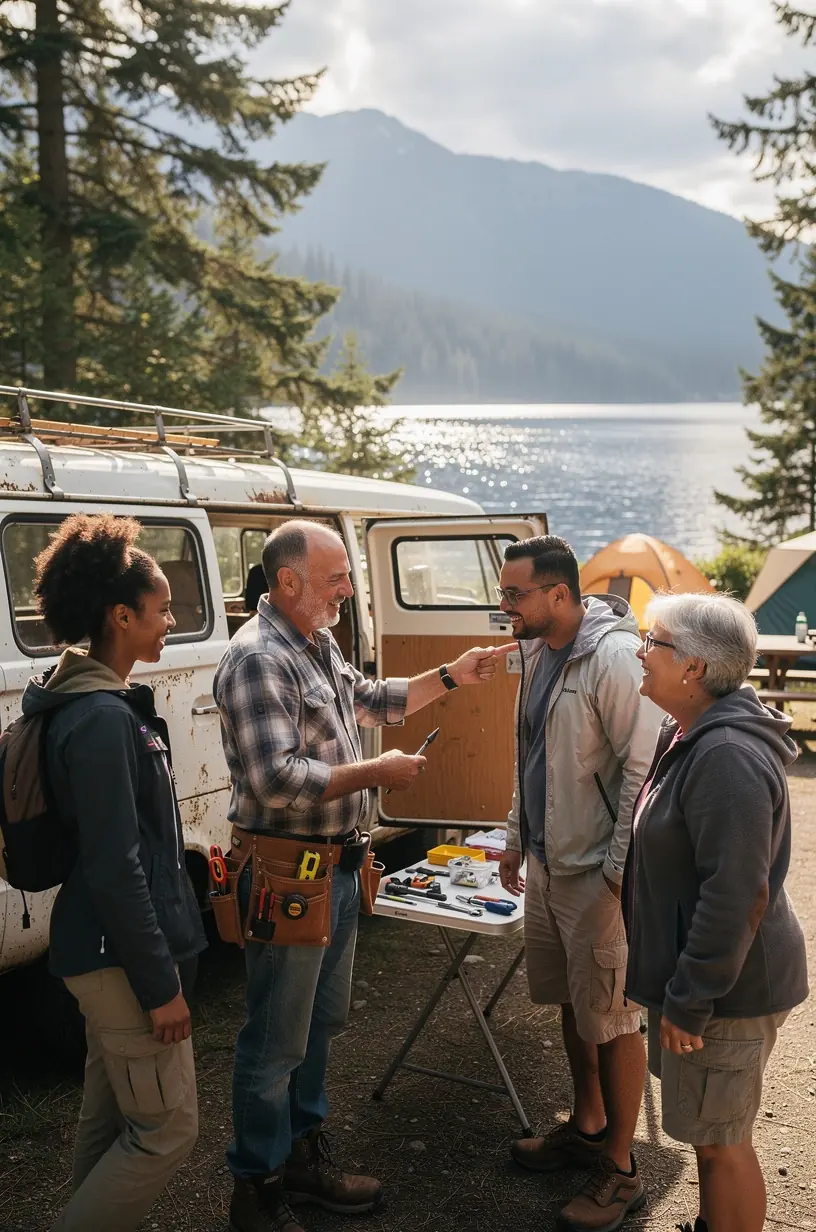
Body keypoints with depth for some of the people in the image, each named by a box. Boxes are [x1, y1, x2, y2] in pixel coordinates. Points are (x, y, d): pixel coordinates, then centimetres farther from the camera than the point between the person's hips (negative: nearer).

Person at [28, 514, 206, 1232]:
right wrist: (159, 985, -19)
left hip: (105, 951, 10)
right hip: (123, 956, -10)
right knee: (167, 1127, 1)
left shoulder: (90, 704, 8)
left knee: (111, 1118, 20)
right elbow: (114, 868, -25)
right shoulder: (103, 719, -23)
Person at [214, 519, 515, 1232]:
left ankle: (304, 1155, 37)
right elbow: (276, 779, -29)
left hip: (335, 865, 10)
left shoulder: (319, 644, 9)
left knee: (320, 1020, 20)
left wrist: (450, 677, 16)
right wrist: (377, 772, -22)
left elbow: (372, 701, 25)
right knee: (276, 1039, 4)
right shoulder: (257, 659, -22)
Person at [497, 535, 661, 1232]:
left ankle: (621, 1173, 17)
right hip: (547, 863, 9)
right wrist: (516, 840, 21)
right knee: (571, 1003, 21)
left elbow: (646, 766, -22)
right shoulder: (539, 653, 8)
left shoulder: (614, 657, -21)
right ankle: (588, 1128, 39)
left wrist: (622, 869, -20)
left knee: (613, 1021, 3)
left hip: (597, 874, -9)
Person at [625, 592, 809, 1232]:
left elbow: (735, 896, -28)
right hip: (700, 970, 10)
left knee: (720, 1141, 5)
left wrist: (691, 999, -22)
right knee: (711, 1131, 23)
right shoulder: (689, 736, 8)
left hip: (725, 986, -10)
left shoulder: (727, 756, -26)